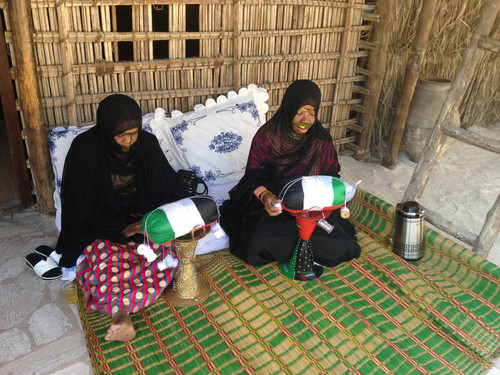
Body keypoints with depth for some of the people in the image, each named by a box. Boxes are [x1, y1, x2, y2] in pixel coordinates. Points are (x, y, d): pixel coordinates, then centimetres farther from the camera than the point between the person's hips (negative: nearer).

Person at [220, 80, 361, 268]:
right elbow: (254, 175, -9)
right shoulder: (267, 136, -9)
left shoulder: (321, 139, -1)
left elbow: (331, 176, 5)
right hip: (274, 201, -2)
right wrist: (265, 195, -31)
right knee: (258, 242, -30)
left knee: (340, 245, -20)